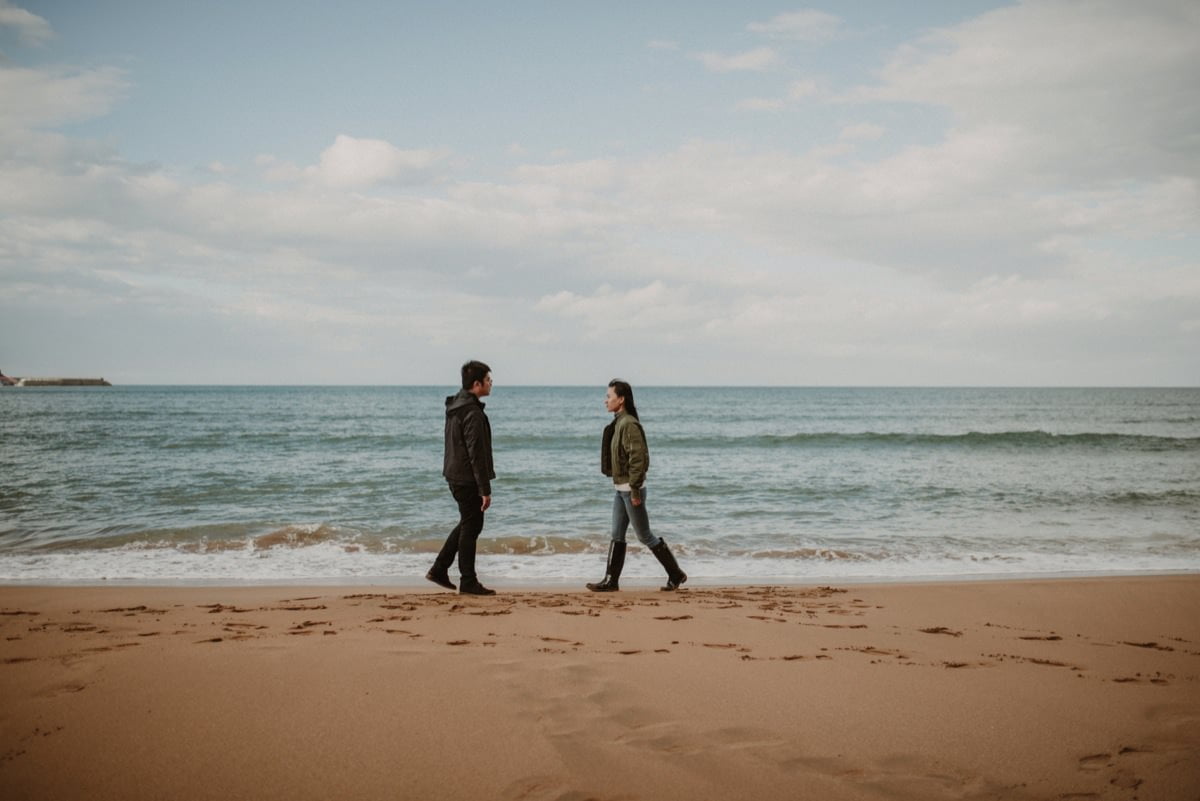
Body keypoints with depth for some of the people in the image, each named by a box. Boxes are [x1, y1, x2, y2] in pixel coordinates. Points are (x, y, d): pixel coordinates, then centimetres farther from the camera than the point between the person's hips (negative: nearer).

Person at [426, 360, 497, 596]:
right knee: (471, 526, -1)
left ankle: (439, 569, 21)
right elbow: (477, 454, -22)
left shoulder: (455, 406, 11)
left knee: (467, 524, 20)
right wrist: (485, 489, -19)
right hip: (468, 479, -10)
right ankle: (468, 582, 6)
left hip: (454, 475, 10)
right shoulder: (473, 413, -20)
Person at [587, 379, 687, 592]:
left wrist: (634, 490, -22)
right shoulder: (618, 423, 11)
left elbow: (638, 457, -24)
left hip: (631, 489, -9)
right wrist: (624, 486, 18)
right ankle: (611, 581, 13)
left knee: (645, 536, 0)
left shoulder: (629, 424, -19)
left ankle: (676, 574, 10)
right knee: (617, 536, 10)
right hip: (620, 488, 9)